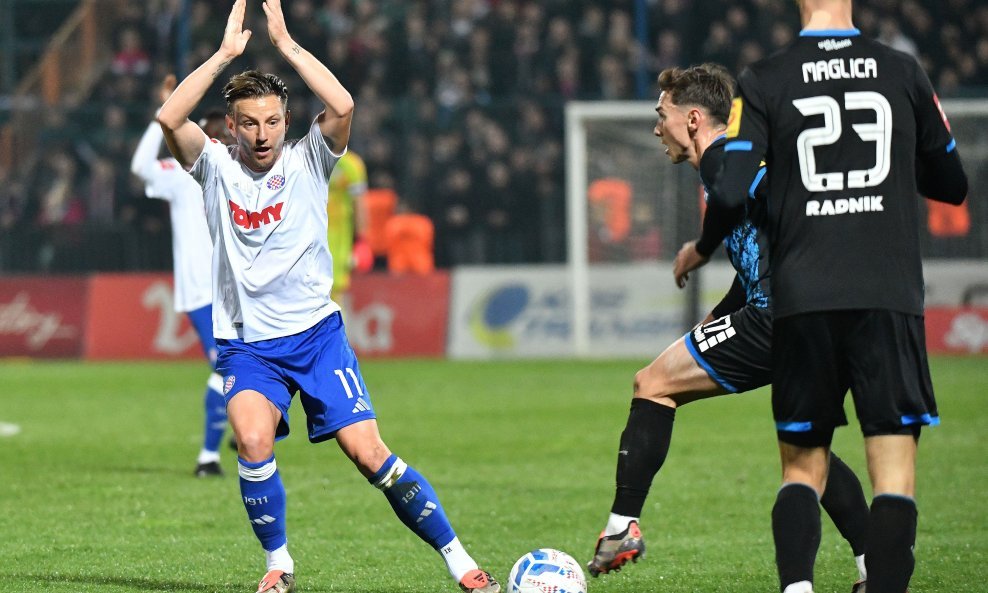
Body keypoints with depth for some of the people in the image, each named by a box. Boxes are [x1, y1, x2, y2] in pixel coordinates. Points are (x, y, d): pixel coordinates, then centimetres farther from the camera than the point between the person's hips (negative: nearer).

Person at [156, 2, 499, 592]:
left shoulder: (307, 160, 1)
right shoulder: (217, 167, 3)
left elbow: (342, 106, -18)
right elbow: (169, 118, -14)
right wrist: (226, 53, -14)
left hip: (317, 333, 0)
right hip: (246, 344, 0)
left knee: (369, 452, -10)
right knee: (253, 440, -26)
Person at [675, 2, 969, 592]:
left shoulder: (764, 80, 1)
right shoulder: (903, 72, 5)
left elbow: (731, 193, -6)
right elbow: (951, 185, 15)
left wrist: (701, 249, 14)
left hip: (803, 300, 1)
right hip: (890, 296, -1)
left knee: (803, 465, 10)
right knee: (894, 468, -1)